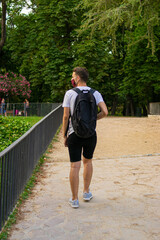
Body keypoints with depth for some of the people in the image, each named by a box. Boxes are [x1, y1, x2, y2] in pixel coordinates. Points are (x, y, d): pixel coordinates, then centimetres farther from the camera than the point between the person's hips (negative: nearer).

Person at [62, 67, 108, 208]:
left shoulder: (70, 93, -3)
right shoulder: (95, 93, 3)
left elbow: (66, 116, -6)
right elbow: (105, 112, -8)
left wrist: (65, 135, 4)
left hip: (75, 134, -2)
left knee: (75, 166, 2)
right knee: (87, 162, 21)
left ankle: (75, 199, 9)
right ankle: (86, 193, 31)